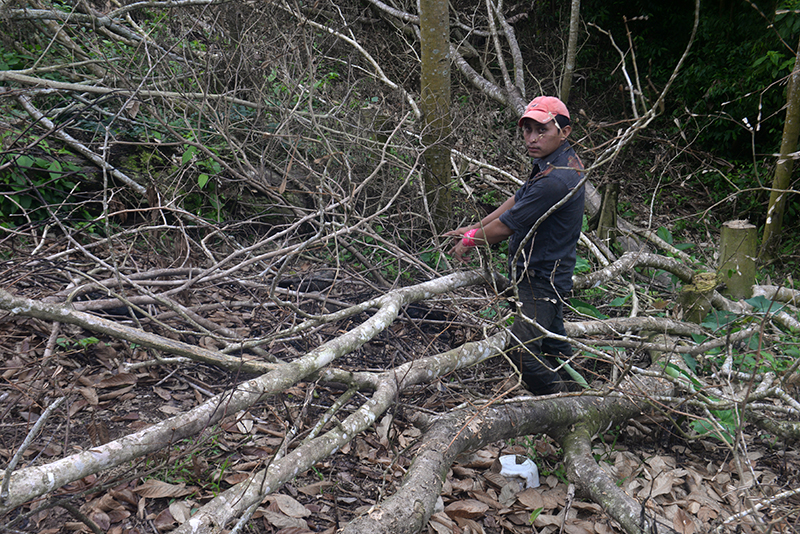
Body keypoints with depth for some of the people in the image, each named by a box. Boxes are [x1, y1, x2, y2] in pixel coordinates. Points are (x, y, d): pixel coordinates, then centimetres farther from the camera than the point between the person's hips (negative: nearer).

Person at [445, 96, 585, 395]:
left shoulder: (554, 181, -29)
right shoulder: (561, 160, 5)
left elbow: (505, 227, -21)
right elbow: (517, 200, 15)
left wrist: (468, 243, -3)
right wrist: (475, 229, 16)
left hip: (542, 278, -11)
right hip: (552, 273, 11)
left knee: (524, 354, -16)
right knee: (552, 345, 25)